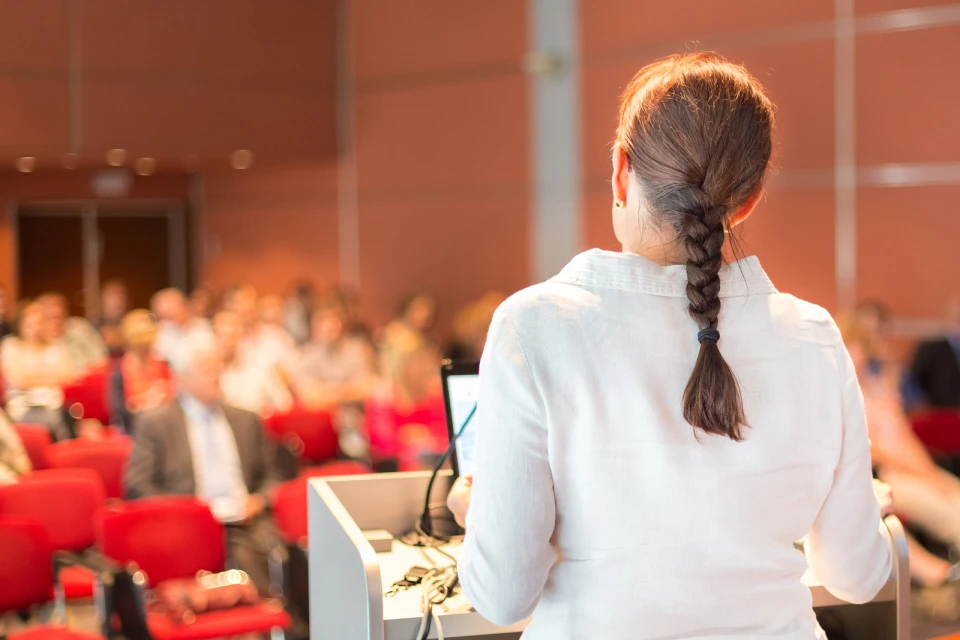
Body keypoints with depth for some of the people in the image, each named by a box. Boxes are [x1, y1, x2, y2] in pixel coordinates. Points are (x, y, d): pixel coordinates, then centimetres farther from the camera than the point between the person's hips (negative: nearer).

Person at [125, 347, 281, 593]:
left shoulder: (247, 420, 21)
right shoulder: (154, 422, 9)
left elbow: (270, 475, 27)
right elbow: (137, 485, 3)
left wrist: (260, 499, 5)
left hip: (246, 523, 4)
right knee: (243, 557, -34)